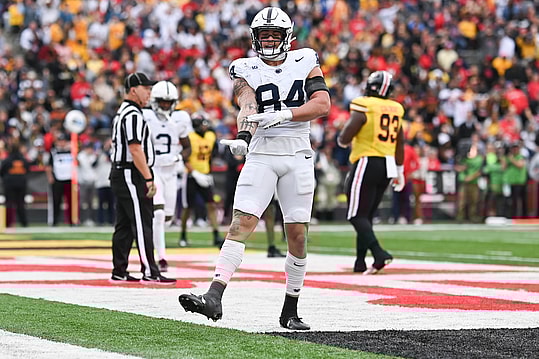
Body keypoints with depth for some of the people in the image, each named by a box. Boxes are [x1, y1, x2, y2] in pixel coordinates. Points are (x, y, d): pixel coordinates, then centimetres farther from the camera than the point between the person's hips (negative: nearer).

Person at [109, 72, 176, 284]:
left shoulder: (122, 113, 19)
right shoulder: (133, 115, -14)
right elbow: (135, 149, -22)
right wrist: (148, 178, -22)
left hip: (120, 174, 11)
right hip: (130, 174, -11)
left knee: (124, 225, 11)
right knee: (142, 224, -11)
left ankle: (119, 273, 13)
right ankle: (149, 272, -13)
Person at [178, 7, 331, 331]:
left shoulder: (305, 62, 7)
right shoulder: (247, 70, 4)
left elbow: (323, 104, -5)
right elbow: (248, 107, -14)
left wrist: (284, 114, -19)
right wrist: (243, 138, -35)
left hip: (298, 157, 1)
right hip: (261, 155, -1)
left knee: (298, 234, 2)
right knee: (242, 222, -15)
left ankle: (291, 312, 13)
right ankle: (214, 297, -24)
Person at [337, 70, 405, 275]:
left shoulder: (363, 108, -11)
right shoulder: (395, 110, 10)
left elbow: (344, 139, -12)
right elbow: (400, 144, 16)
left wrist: (342, 140, 12)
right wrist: (399, 171, 24)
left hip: (367, 163, -7)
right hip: (387, 166, 7)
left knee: (357, 216, -5)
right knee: (367, 215, 15)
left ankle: (379, 254, -23)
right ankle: (360, 263, 16)